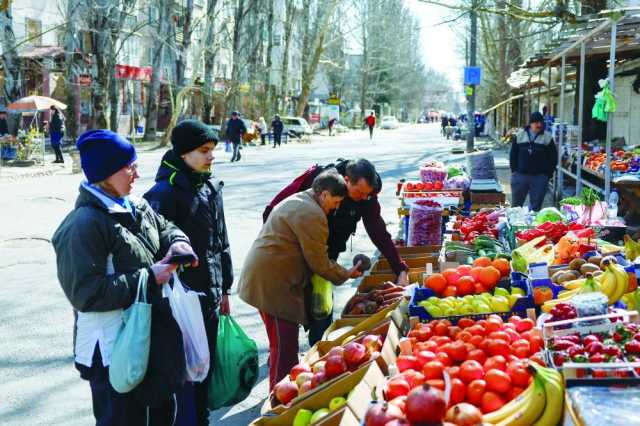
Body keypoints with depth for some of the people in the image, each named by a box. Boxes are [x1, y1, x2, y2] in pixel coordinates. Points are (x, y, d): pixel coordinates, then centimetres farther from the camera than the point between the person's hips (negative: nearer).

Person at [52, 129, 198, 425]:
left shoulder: (137, 207, 4)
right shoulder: (84, 224, -21)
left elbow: (165, 228, 22)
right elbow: (85, 293, -26)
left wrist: (177, 241, -4)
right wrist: (148, 277, -23)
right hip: (111, 350, -9)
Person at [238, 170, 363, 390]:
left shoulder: (298, 200, 15)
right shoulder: (312, 215, -19)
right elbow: (319, 262, -14)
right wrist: (346, 274, 1)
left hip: (264, 278, 11)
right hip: (273, 285, -11)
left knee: (282, 341, 21)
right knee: (284, 346, -4)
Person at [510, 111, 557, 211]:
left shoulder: (547, 137, 3)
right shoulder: (520, 135, 6)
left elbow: (553, 158, 6)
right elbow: (513, 154, 10)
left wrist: (548, 173, 0)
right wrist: (514, 170, 3)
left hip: (540, 177, -1)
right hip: (520, 175, 1)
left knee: (535, 207, 3)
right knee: (516, 204, 8)